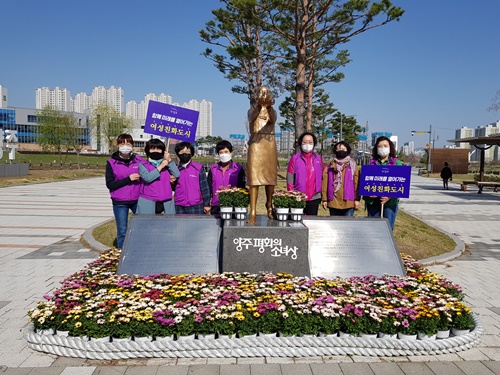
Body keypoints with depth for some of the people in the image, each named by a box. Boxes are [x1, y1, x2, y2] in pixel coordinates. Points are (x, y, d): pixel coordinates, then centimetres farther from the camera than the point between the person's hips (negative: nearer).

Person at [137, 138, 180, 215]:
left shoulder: (166, 164, 14)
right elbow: (147, 178, -13)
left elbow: (177, 175, -1)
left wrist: (170, 160, -3)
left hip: (166, 202, 3)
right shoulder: (143, 165, 6)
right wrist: (160, 167, -8)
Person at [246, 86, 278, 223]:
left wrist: (269, 107, -29)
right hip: (255, 145, -2)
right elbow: (251, 118, -14)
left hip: (269, 145, 2)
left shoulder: (272, 111, 15)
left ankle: (269, 205, 24)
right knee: (254, 177, -11)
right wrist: (259, 105, -33)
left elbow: (273, 120, -10)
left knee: (270, 176, 2)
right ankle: (253, 213, -15)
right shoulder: (252, 110, 12)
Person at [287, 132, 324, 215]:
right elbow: (290, 178, -2)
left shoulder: (318, 159, 10)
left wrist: (320, 193, 5)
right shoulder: (294, 159, 1)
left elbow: (322, 177, 11)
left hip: (314, 198, 3)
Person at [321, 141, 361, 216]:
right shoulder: (330, 167, 8)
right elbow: (325, 184, 5)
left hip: (348, 202, -2)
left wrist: (357, 199, -7)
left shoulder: (353, 166, 5)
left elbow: (357, 184, -1)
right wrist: (324, 199, 0)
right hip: (333, 203, 2)